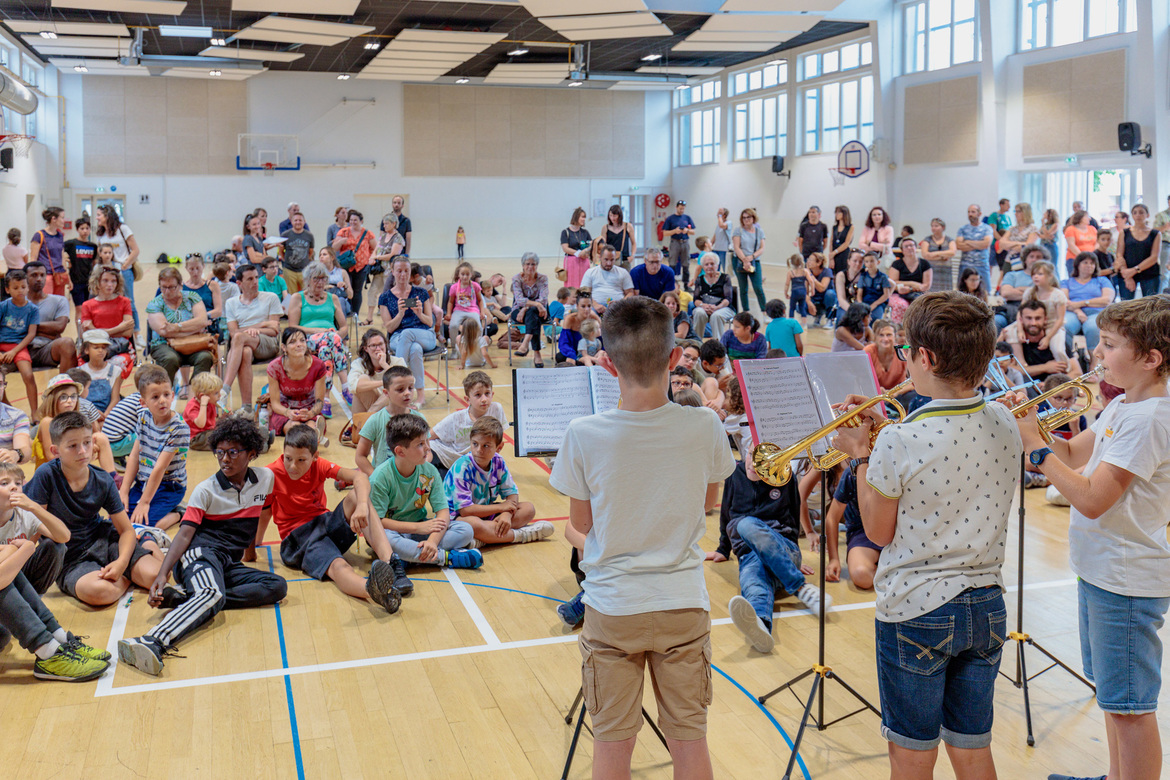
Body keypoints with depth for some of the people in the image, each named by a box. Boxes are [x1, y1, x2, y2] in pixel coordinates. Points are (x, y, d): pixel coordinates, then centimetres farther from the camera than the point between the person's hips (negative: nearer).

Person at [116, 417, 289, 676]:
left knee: (278, 586, -23)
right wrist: (163, 572, -21)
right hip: (201, 552, -5)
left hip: (230, 564, 5)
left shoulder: (265, 479, 10)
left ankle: (184, 597, -32)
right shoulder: (206, 490, 0)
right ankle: (152, 643, -63)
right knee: (212, 594, -37)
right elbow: (185, 533, -8)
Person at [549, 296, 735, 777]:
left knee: (613, 740, 13)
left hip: (612, 606, -1)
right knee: (690, 738, 14)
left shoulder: (584, 435, -16)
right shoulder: (704, 427, -12)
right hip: (684, 602, 1)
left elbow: (580, 525, -2)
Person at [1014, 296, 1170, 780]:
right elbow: (1074, 455, 15)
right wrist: (1028, 423, -1)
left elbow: (1091, 499, -27)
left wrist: (1035, 447, -22)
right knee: (1113, 693, 24)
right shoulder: (1122, 406, 7)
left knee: (1130, 707, 1)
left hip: (1127, 582, -10)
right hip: (1101, 572, 10)